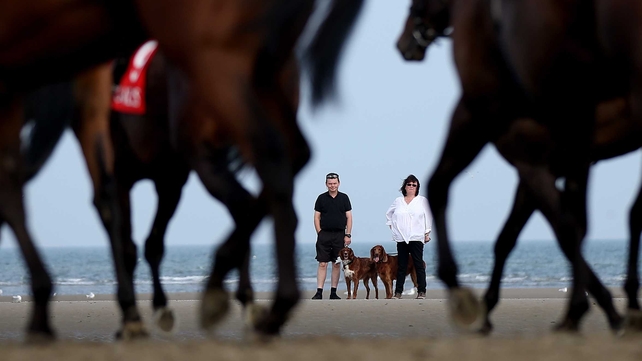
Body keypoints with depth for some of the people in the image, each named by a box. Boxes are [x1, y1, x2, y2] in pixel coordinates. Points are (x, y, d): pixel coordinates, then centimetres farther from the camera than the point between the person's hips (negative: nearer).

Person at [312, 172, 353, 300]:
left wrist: (348, 235, -1)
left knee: (337, 265, 4)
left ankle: (333, 292, 9)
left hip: (339, 234, 1)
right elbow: (317, 217, 6)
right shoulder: (321, 198, 5)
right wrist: (319, 233, -4)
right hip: (324, 234, -1)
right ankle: (319, 292, -7)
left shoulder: (344, 198, 7)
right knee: (322, 264, -5)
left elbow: (349, 217, 7)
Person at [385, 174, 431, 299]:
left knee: (419, 265, -5)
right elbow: (389, 214, 26)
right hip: (401, 238, 2)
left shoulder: (422, 201, 7)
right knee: (401, 266, 3)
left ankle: (421, 291, -4)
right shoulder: (398, 201, 13)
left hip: (416, 237, -2)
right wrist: (391, 225, 14)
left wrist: (427, 233, 3)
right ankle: (398, 292, 4)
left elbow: (428, 217, 8)